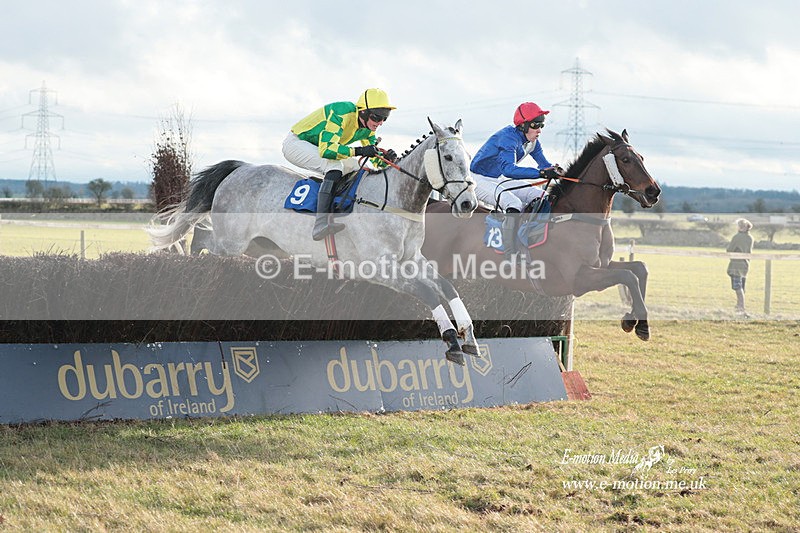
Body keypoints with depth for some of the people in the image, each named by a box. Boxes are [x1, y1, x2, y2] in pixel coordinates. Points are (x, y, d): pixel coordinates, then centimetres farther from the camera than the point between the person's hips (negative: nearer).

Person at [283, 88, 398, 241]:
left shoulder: (367, 128, -3)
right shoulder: (342, 114, -31)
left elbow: (374, 159, 3)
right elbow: (326, 149, -40)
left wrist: (386, 158, -19)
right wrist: (359, 151, -43)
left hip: (316, 148, 9)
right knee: (335, 166, -32)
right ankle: (321, 224, -42)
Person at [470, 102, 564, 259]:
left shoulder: (531, 141, -2)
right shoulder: (508, 137, -30)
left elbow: (543, 163, 7)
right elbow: (508, 168, -45)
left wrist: (554, 169, -19)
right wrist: (541, 172, -52)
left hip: (499, 180, 10)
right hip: (479, 180, -10)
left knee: (539, 195, -1)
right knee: (514, 204, -31)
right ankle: (510, 255, -29)